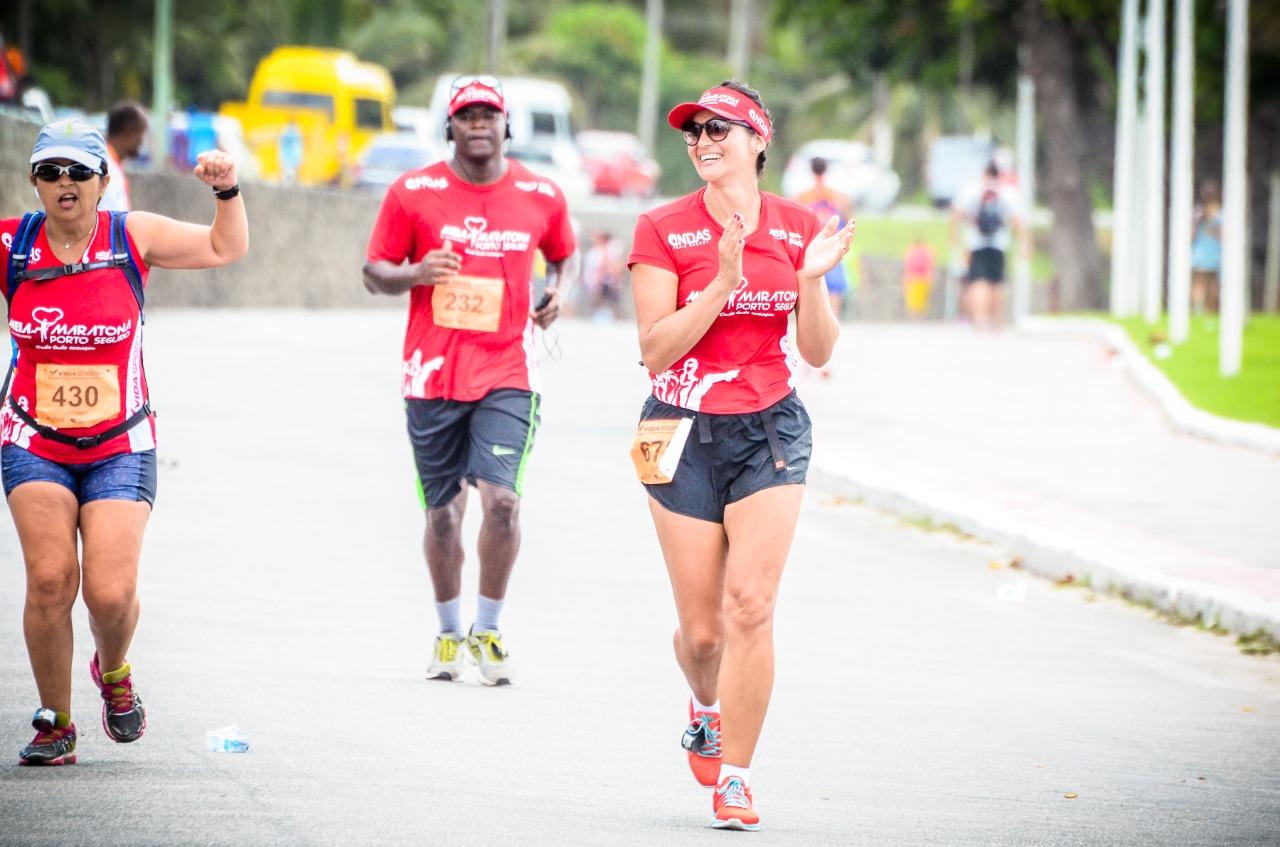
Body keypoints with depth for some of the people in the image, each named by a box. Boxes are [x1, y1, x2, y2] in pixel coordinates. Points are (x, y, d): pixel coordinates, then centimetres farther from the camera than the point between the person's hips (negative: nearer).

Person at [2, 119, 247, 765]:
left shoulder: (133, 237, -1)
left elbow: (226, 248, 7)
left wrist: (226, 192, -10)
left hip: (120, 447, 0)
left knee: (111, 593, -12)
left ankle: (113, 671, 24)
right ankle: (55, 722, 3)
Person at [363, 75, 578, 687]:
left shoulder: (541, 197, 4)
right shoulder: (413, 193, -1)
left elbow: (564, 255, 22)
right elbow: (375, 272, 5)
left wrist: (558, 290, 0)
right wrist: (416, 273, -15)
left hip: (507, 373, 0)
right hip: (432, 376, 0)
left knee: (502, 500, -15)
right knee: (442, 510, 7)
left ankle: (488, 631, 3)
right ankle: (448, 634, 24)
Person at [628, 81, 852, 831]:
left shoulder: (798, 228, 3)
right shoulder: (663, 231, -5)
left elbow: (818, 351, 3)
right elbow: (657, 349, -11)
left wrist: (813, 280, -14)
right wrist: (724, 281, -21)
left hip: (771, 430, 1)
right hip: (687, 433, -1)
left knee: (752, 606, -13)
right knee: (701, 628, 3)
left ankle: (735, 777, -5)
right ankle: (706, 709, 38)